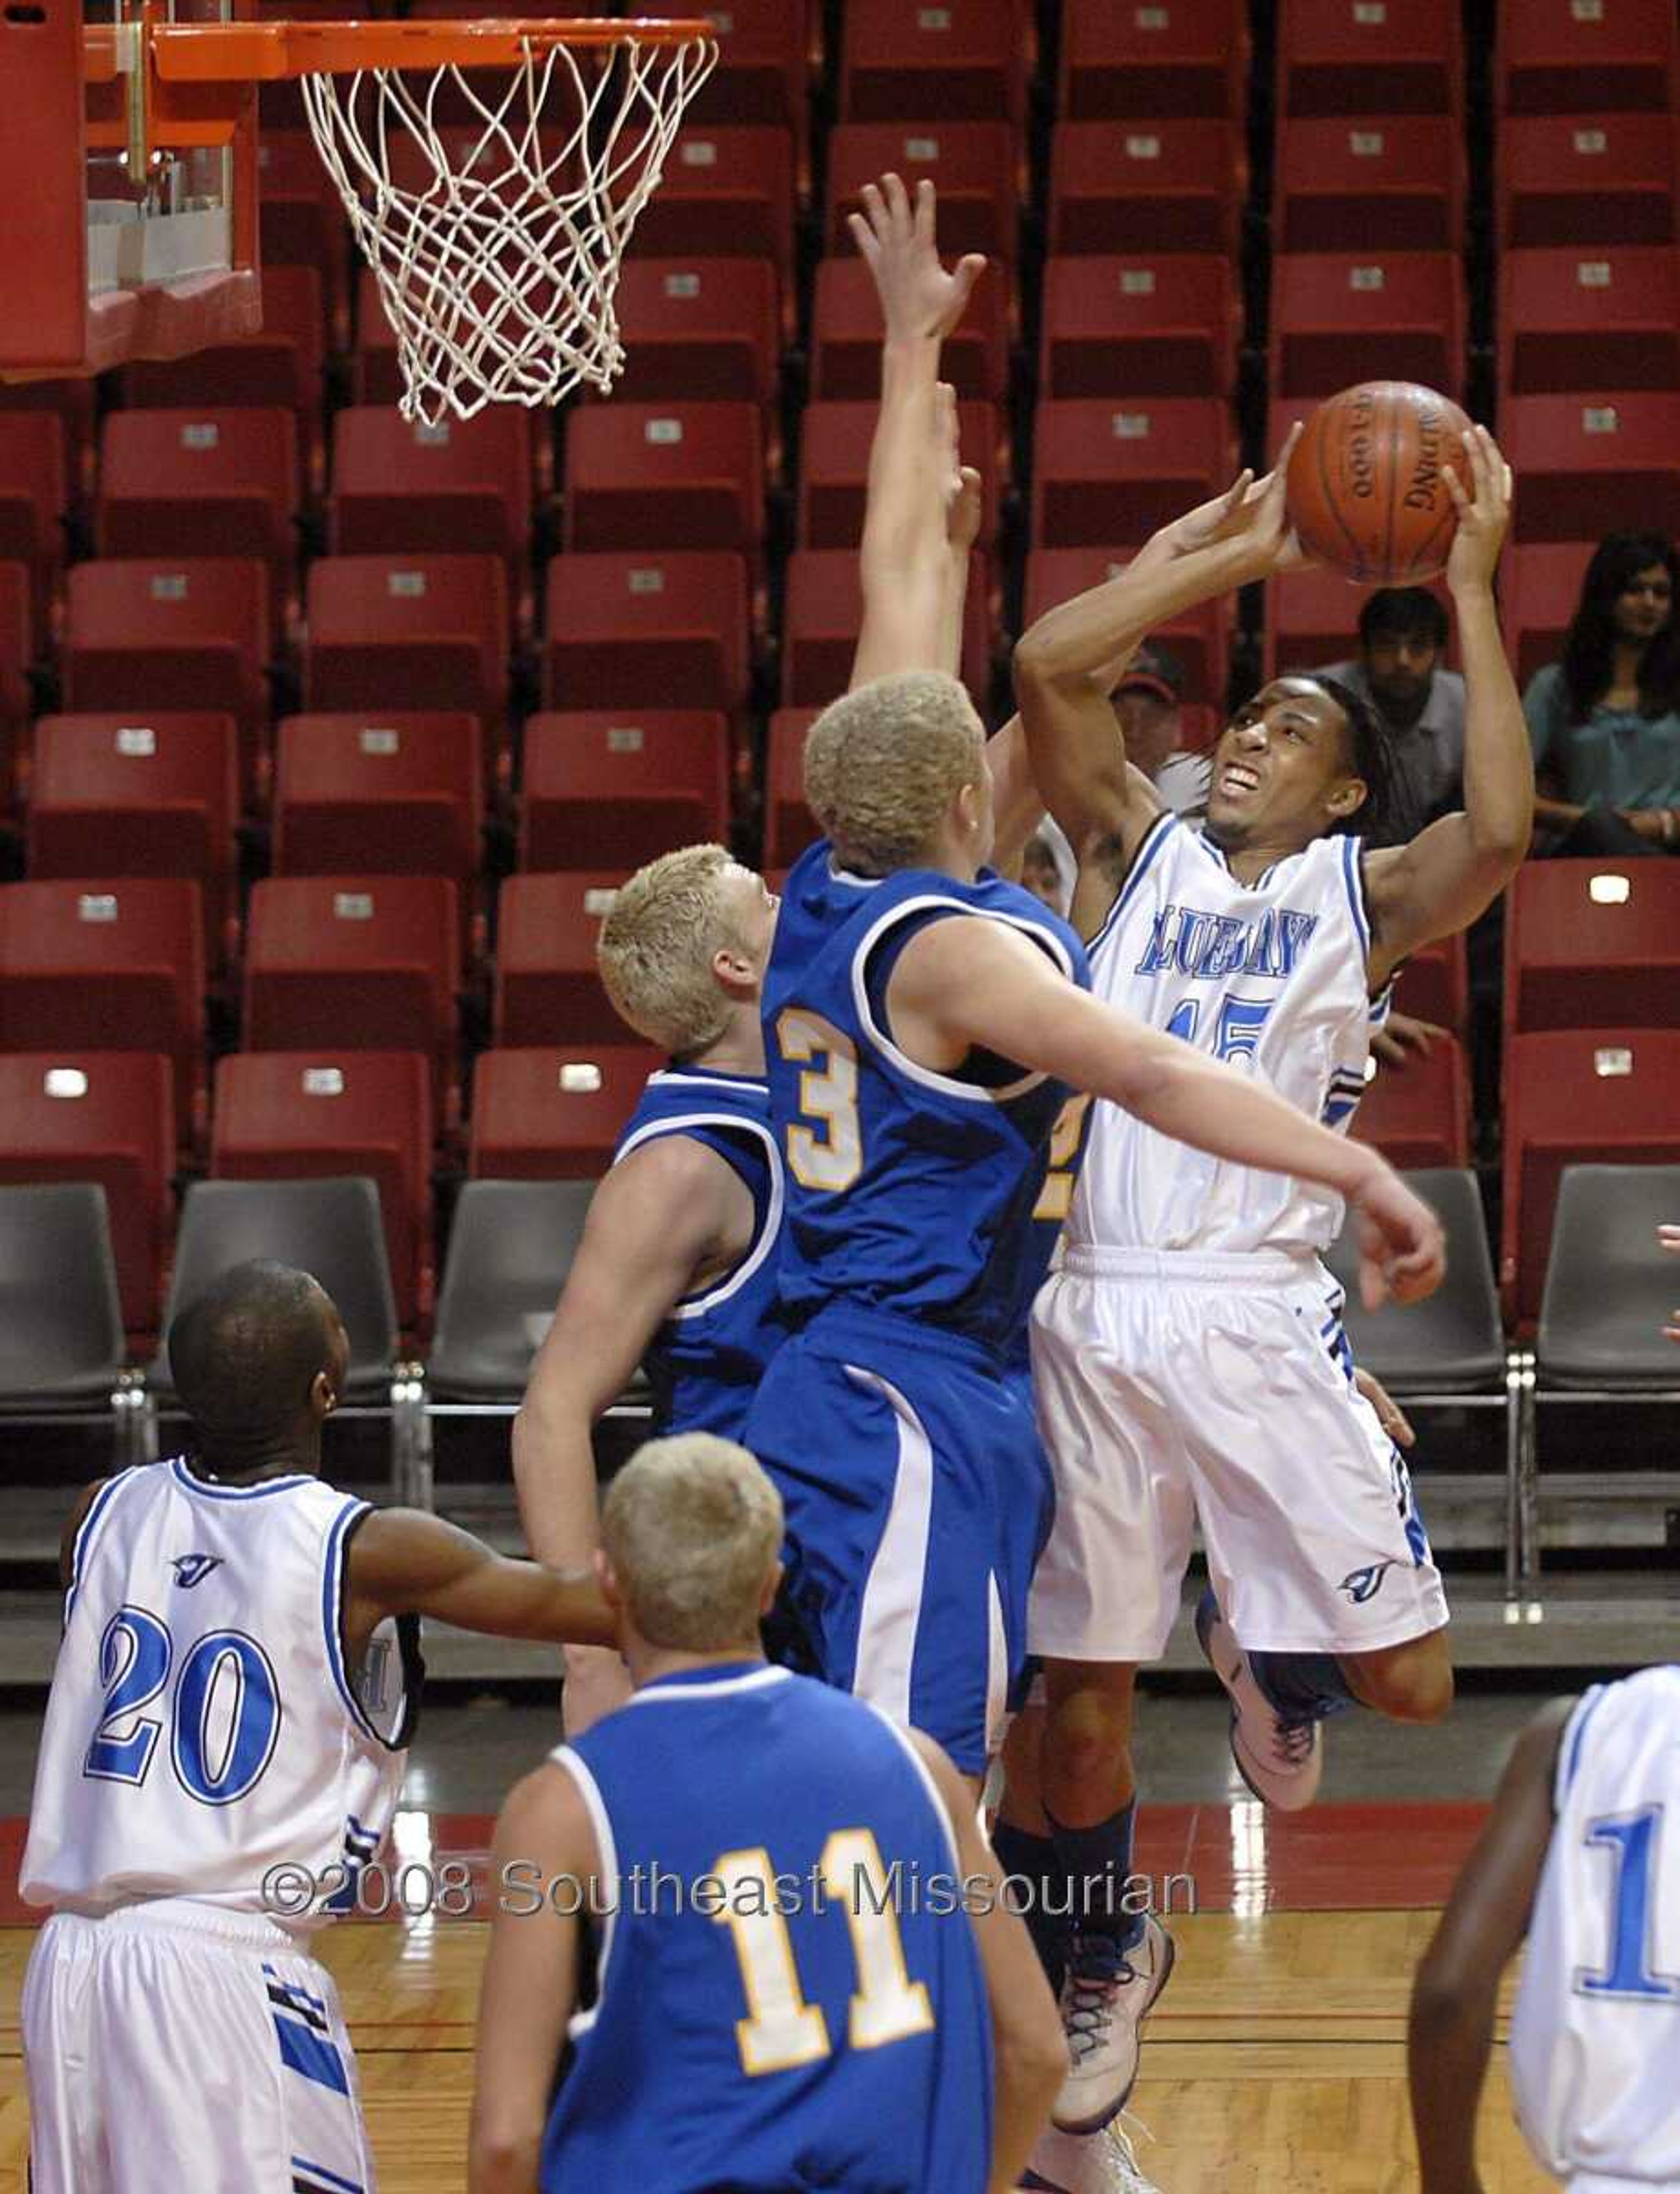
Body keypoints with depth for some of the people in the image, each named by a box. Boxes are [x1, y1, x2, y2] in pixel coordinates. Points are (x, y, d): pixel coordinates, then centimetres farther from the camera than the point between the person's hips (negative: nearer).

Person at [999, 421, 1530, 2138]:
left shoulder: (1362, 895, 8)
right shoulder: (1138, 854, 14)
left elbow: (1497, 835, -14)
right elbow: (1046, 666, 1)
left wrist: (1472, 593, -11)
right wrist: (1226, 554, 5)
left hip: (1264, 1321, -1)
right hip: (1100, 1319, 1)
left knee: (1405, 1677, -7)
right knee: (1081, 1695, 4)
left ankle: (1265, 1647, 28)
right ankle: (1103, 1964, 29)